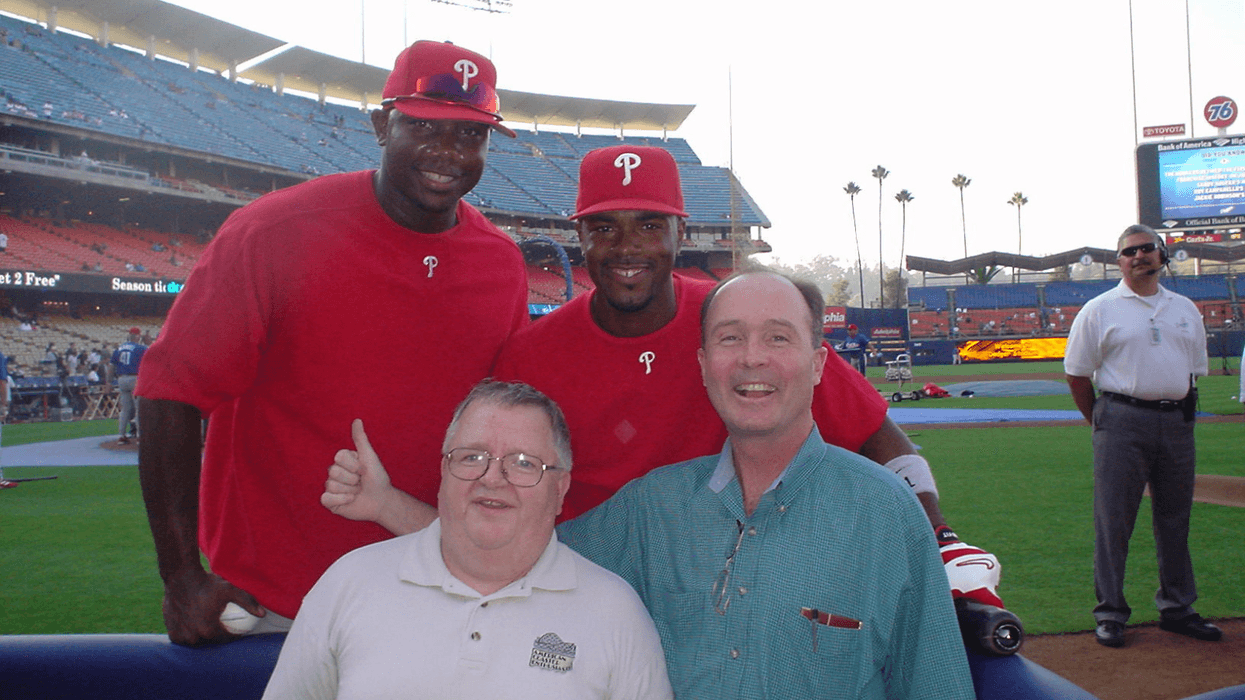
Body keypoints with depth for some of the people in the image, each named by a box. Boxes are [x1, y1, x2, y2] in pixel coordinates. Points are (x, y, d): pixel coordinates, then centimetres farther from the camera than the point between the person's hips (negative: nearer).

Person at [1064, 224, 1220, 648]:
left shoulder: (1185, 309, 14)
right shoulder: (1100, 309, 1)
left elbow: (1195, 370, 19)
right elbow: (1077, 373, 1)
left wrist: (1182, 414, 10)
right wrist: (1101, 422, 3)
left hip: (1177, 422, 4)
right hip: (1123, 420, -4)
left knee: (1175, 518, 11)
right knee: (1113, 519, -2)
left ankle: (1177, 608, 24)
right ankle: (1110, 612, 7)